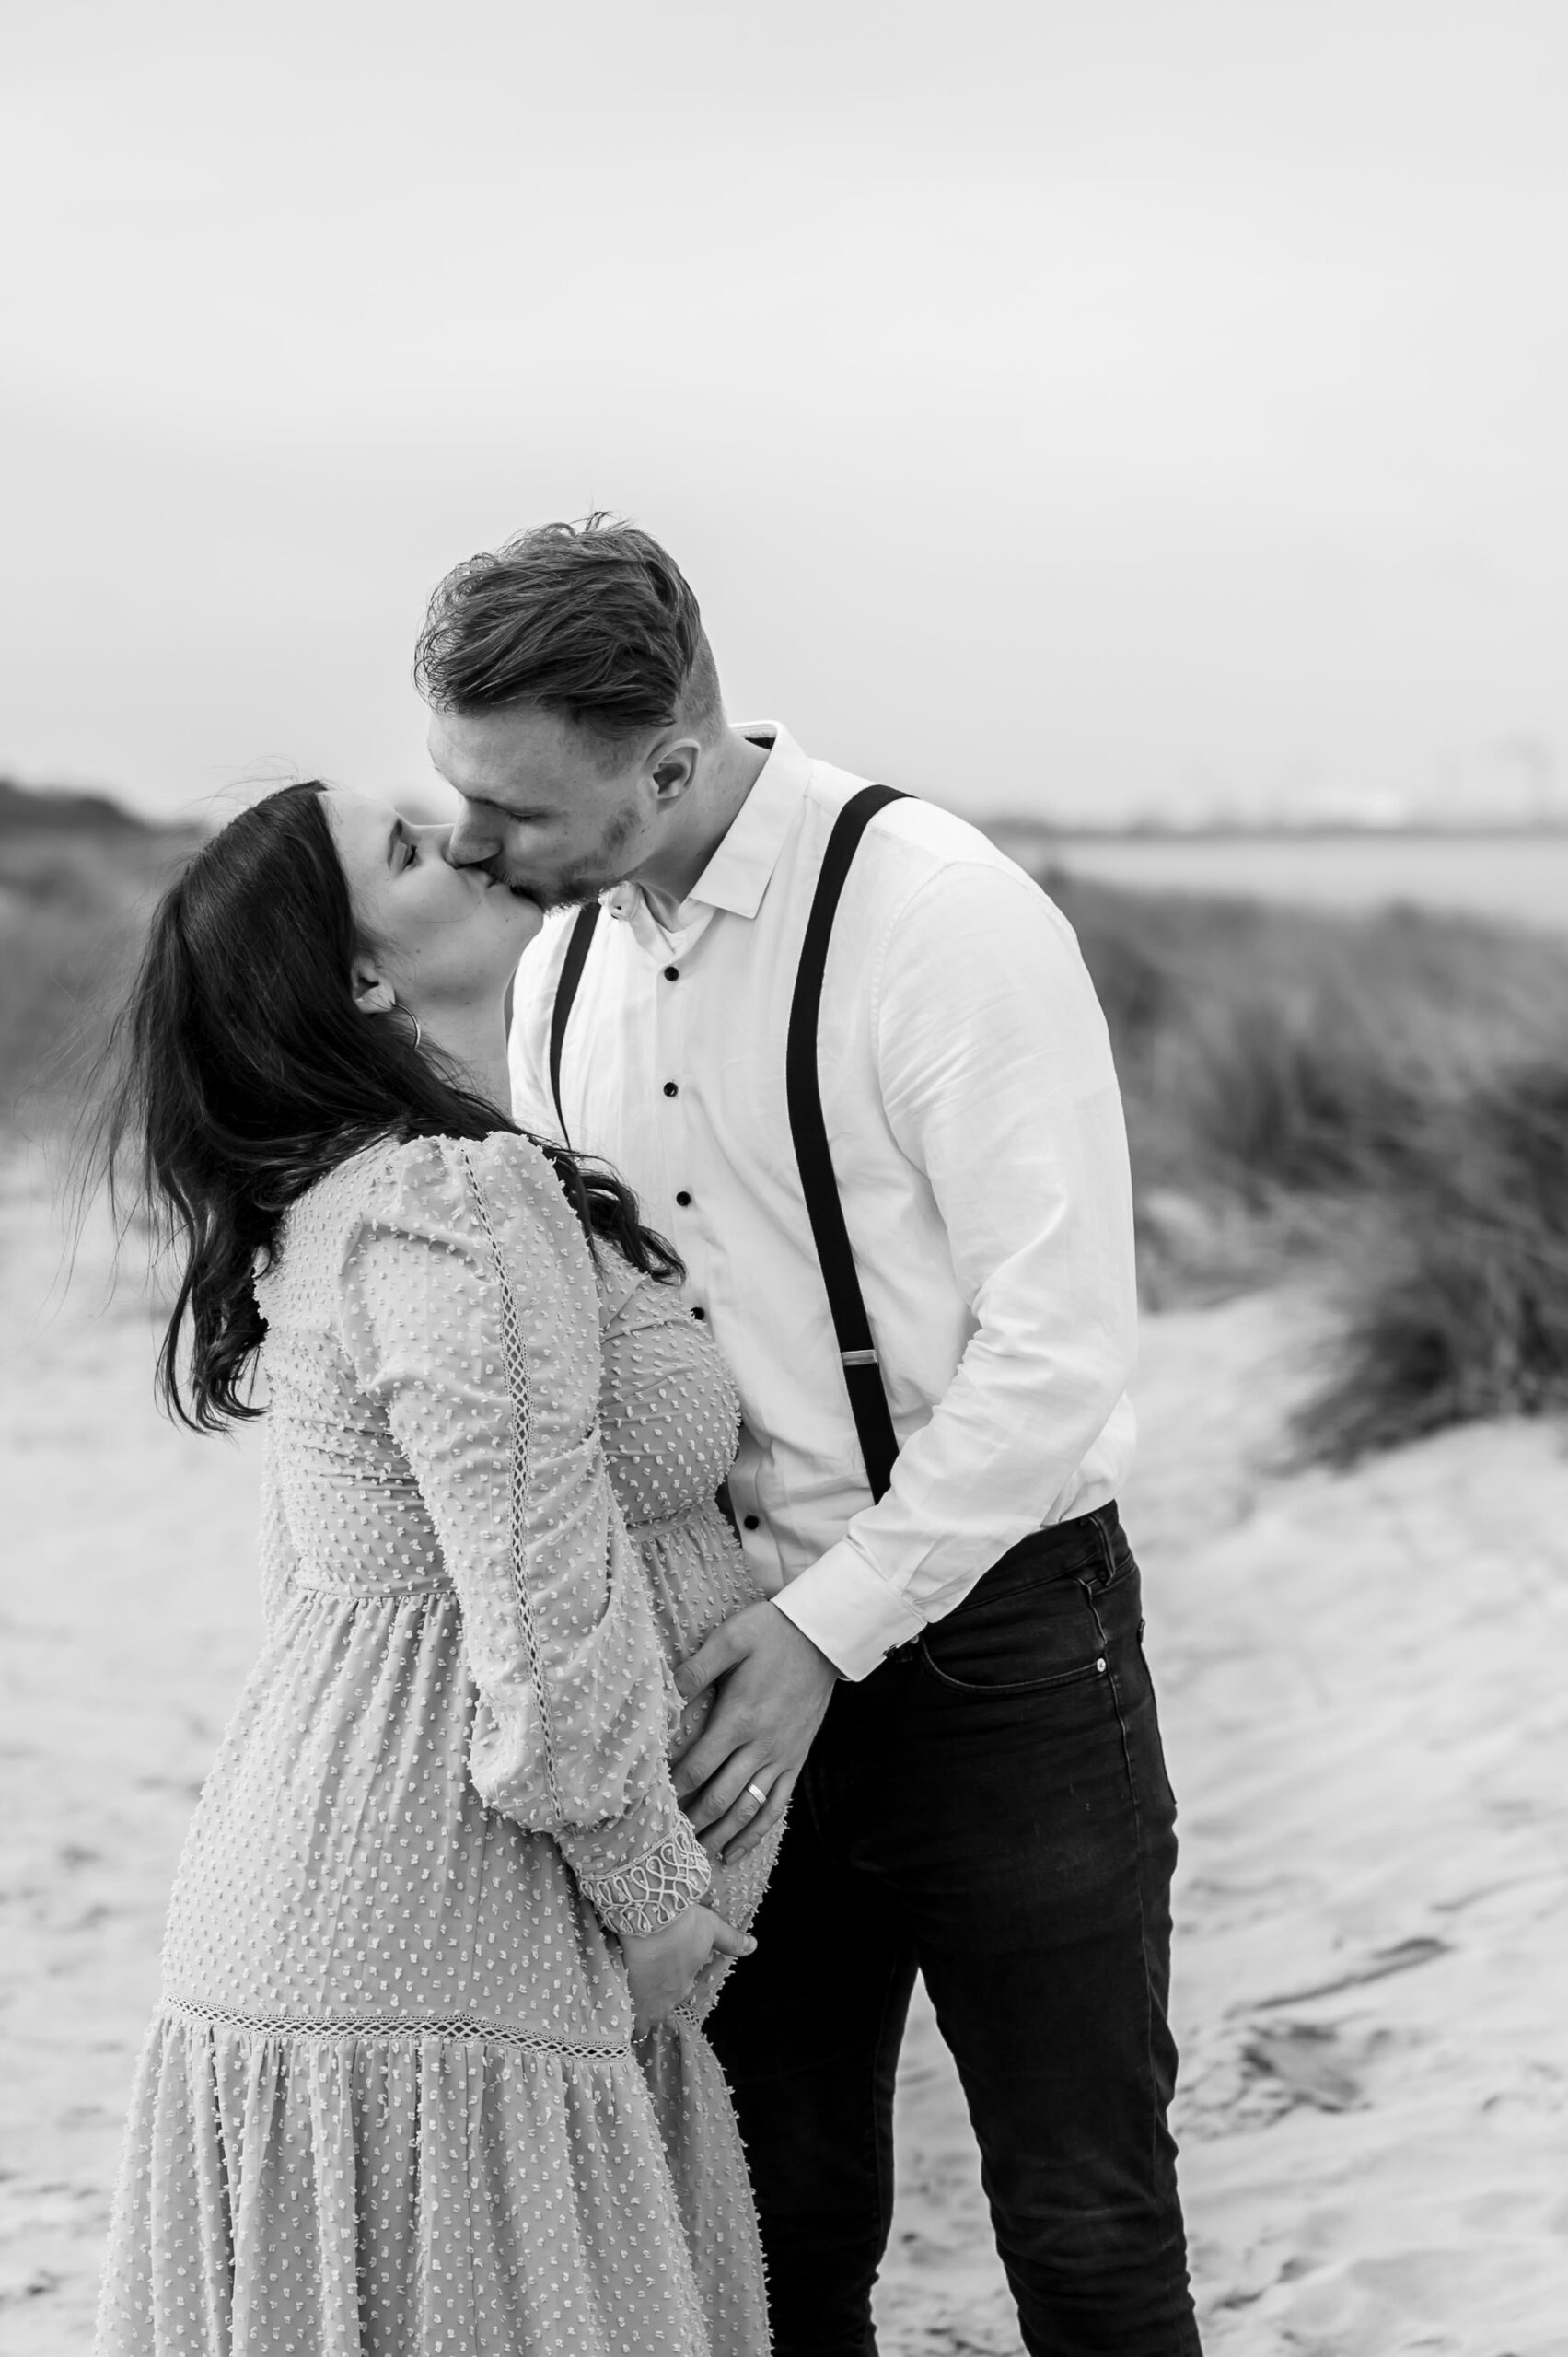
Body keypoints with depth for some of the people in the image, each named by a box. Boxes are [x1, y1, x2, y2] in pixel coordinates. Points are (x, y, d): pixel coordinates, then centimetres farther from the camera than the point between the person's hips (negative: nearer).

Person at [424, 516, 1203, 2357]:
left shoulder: (942, 919, -17)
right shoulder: (564, 964, 6)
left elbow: (1056, 1350, -19)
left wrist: (831, 1625, -20)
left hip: (992, 1639, -6)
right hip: (742, 1660, 6)